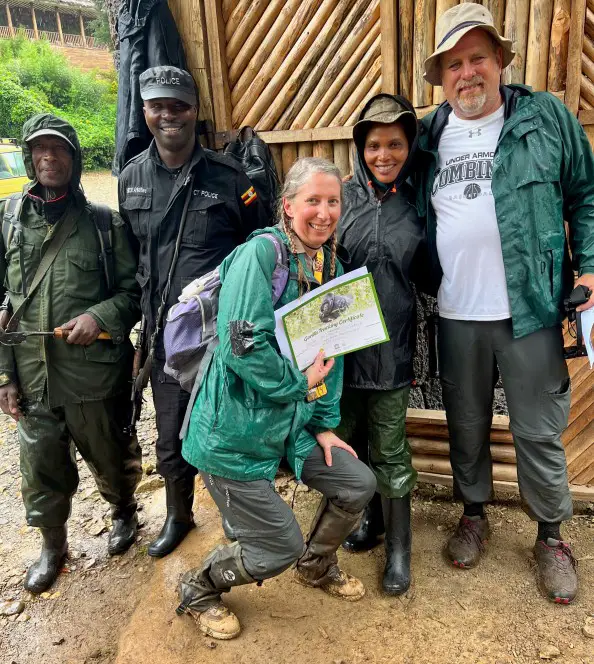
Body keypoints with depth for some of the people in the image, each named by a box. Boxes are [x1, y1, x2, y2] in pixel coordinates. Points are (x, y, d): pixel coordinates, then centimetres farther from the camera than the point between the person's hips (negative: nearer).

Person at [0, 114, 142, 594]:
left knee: (112, 458, 16)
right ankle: (53, 546, 39)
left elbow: (133, 290, 3)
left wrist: (100, 316, -17)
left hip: (96, 373, -2)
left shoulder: (104, 222, -2)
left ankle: (124, 513, 46)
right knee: (41, 470, 13)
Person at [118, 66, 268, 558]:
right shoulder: (131, 179, 5)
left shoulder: (229, 178, -6)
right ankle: (179, 516, 44)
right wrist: (140, 319, 10)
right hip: (165, 337, 3)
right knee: (171, 440, 16)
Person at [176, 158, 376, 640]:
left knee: (359, 484, 9)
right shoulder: (261, 253, -18)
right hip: (236, 430, -7)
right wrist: (299, 383, -14)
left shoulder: (331, 266, 7)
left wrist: (324, 423, 7)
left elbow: (331, 351, 11)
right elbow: (242, 346, -27)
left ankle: (317, 565, 40)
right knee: (281, 547, 1)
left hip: (292, 422, 8)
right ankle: (197, 589, 32)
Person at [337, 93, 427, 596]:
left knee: (390, 451, 7)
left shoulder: (417, 205, 1)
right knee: (351, 440, 16)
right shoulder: (342, 197, -1)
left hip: (392, 347, -1)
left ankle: (398, 545, 28)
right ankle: (371, 518, 41)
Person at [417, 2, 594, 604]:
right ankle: (473, 514, 38)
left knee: (539, 431, 8)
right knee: (466, 426, 15)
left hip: (531, 310, -2)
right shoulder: (429, 136, 9)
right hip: (457, 316, 3)